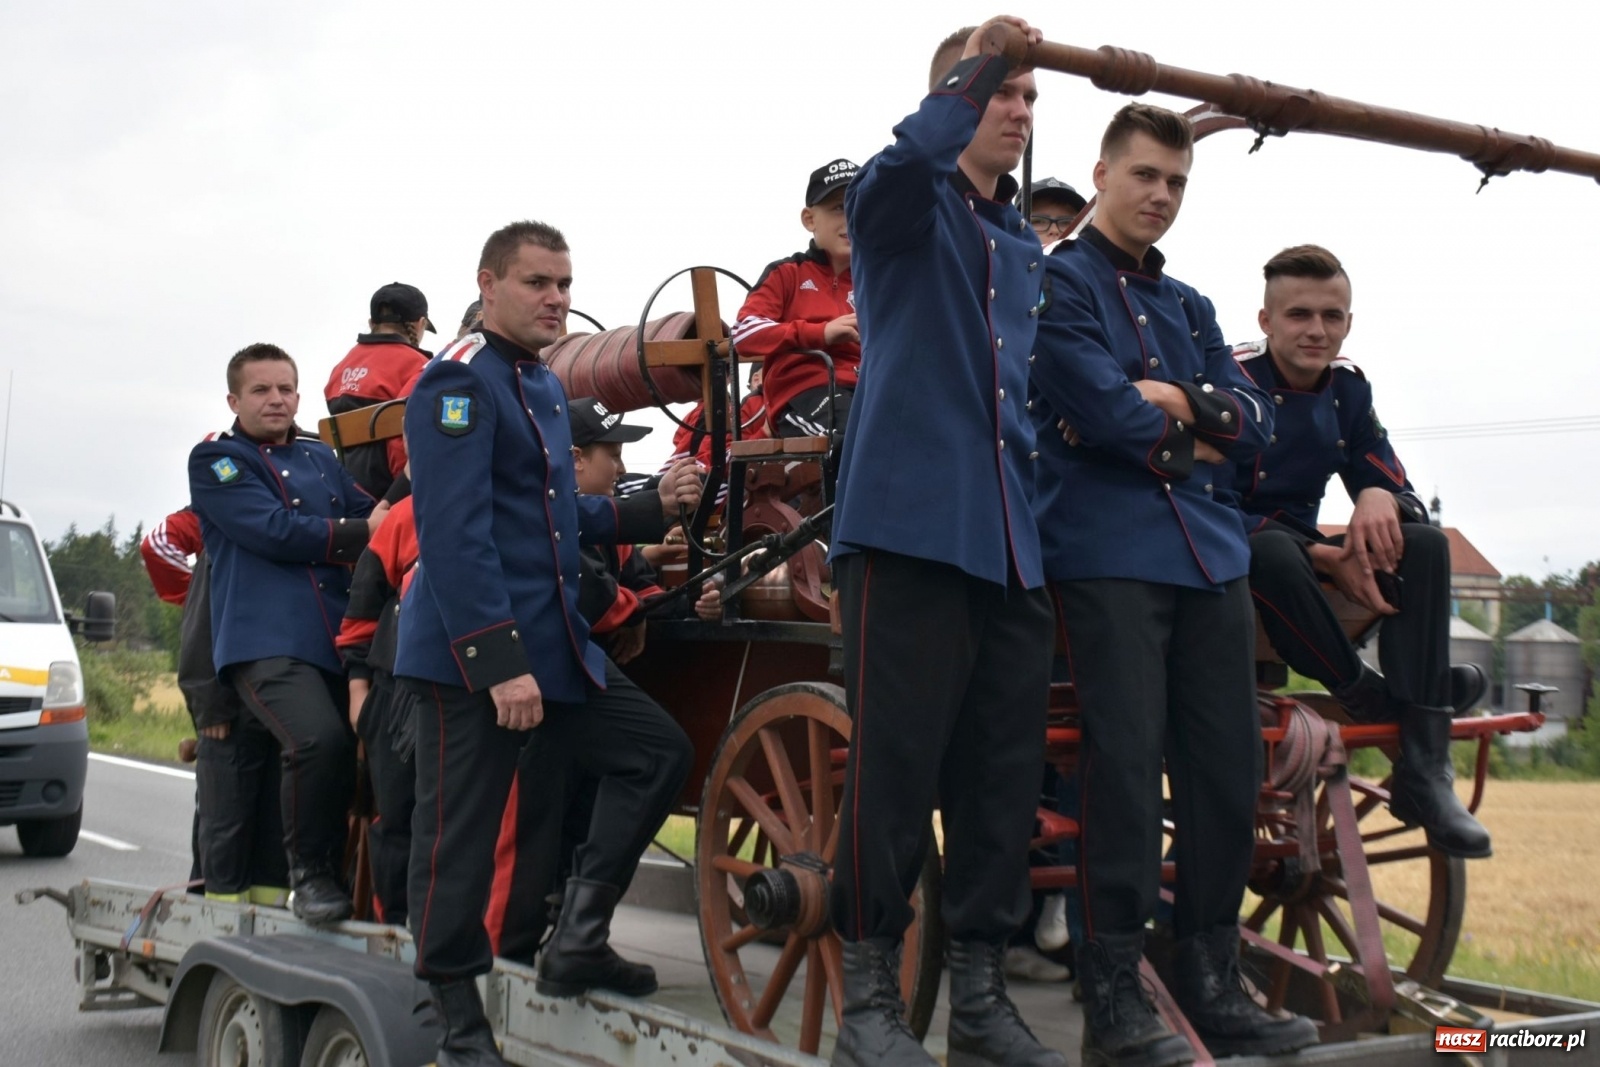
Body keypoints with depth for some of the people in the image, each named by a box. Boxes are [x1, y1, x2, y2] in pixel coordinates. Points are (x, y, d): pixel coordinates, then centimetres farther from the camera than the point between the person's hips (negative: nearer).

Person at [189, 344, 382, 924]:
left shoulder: (321, 458, 26)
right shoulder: (216, 460, 9)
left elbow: (373, 517, 17)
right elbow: (274, 532, -5)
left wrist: (383, 523, -6)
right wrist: (358, 534, 1)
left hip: (340, 637, 6)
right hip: (266, 640, -6)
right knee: (319, 740, -28)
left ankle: (344, 869, 13)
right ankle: (309, 874, -9)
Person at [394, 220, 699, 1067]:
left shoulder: (543, 387, 17)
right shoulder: (459, 381, -12)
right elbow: (456, 536, -22)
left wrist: (651, 508, 7)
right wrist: (500, 663, -27)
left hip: (554, 641, 9)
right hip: (470, 655, -9)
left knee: (658, 751, 10)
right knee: (459, 837, -2)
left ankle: (577, 943, 15)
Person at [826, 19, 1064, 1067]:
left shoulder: (1027, 246, 23)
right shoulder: (905, 204, 4)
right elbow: (906, 160, -22)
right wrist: (979, 63, -29)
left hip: (1010, 536, 6)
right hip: (912, 517, -6)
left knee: (1007, 764, 5)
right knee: (897, 759, -6)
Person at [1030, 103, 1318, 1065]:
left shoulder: (1188, 305, 22)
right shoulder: (1061, 280, 1)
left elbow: (1255, 428, 12)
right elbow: (1109, 413, -13)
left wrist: (1187, 400, -5)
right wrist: (1193, 440, 2)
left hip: (1210, 553, 7)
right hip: (1109, 552, -7)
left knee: (1228, 763, 5)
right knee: (1127, 759, -9)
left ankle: (1214, 984, 16)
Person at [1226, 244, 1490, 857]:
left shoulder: (1347, 387, 5)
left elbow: (1395, 487, 5)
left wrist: (1379, 497, -23)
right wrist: (1326, 560, -28)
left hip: (1304, 551, 6)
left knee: (1423, 544, -19)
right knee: (1273, 550, -41)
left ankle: (1423, 771, -25)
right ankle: (1369, 696, -21)